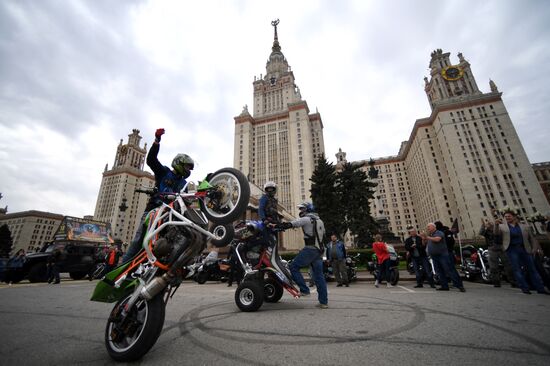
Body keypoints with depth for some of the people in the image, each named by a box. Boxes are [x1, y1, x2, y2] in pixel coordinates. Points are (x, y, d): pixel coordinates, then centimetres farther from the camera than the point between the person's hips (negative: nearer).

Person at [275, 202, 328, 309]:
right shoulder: (320, 220, 21)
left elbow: (290, 224, -14)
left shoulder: (306, 219, -6)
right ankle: (324, 302, 14)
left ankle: (304, 290, -3)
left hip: (310, 249, -9)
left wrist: (275, 225, -8)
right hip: (319, 251, 9)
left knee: (293, 267, -2)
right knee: (319, 276, 11)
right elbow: (323, 234, 27)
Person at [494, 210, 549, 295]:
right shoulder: (502, 226, 4)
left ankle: (540, 288, 18)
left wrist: (534, 249, 3)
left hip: (525, 249, 2)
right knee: (517, 269, -2)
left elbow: (532, 238, 12)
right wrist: (496, 225, -31)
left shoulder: (525, 227, 9)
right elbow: (496, 233, -13)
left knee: (532, 268, 8)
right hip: (512, 250, -2)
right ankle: (525, 288, 4)